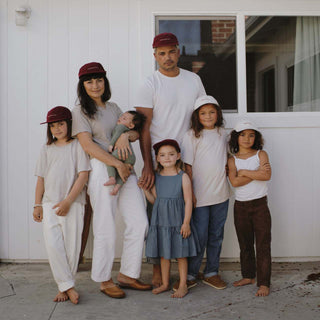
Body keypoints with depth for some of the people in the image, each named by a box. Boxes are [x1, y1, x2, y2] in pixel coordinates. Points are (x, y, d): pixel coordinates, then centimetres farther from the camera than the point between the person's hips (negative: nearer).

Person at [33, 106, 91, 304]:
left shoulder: (78, 145, 1)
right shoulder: (47, 150, 15)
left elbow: (83, 175, -7)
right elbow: (41, 179, 16)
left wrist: (67, 201, -12)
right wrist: (37, 204, 9)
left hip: (73, 204, -3)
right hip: (49, 204, 3)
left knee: (72, 246, -3)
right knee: (53, 245, -9)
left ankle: (64, 287, 9)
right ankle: (68, 286, -2)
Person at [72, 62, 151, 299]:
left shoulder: (113, 108, 19)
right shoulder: (80, 111, 1)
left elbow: (136, 132, 16)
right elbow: (88, 145, -10)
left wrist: (125, 135, -9)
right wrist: (117, 164, -15)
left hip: (126, 169, 6)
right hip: (102, 171, -6)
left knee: (139, 222, 2)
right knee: (106, 229, -2)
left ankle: (128, 275, 14)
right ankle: (104, 280, 14)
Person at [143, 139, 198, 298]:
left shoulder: (183, 177, -8)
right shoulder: (156, 177, 5)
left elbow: (188, 201, -8)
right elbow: (154, 199, 11)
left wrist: (186, 222, -12)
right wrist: (145, 188, -3)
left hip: (177, 221, -4)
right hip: (160, 221, 4)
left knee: (180, 254, 5)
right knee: (163, 254, 13)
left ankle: (183, 285, 16)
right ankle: (165, 283, 27)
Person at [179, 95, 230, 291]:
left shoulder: (223, 134, 9)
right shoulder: (192, 136, -4)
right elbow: (188, 166, -6)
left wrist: (227, 169, 3)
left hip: (221, 194, 5)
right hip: (200, 195, -4)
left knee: (216, 236, 12)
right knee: (199, 236, -1)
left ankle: (212, 273, 25)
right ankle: (190, 275, 13)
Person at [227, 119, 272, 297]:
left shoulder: (261, 154, 1)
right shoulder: (232, 159, 3)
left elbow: (267, 175, -16)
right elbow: (234, 181, -13)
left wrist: (244, 172, -13)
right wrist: (256, 173, -16)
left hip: (260, 204, -2)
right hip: (241, 206, 2)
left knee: (263, 245, -2)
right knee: (245, 245, 14)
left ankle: (264, 283, 2)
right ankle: (248, 276, 28)